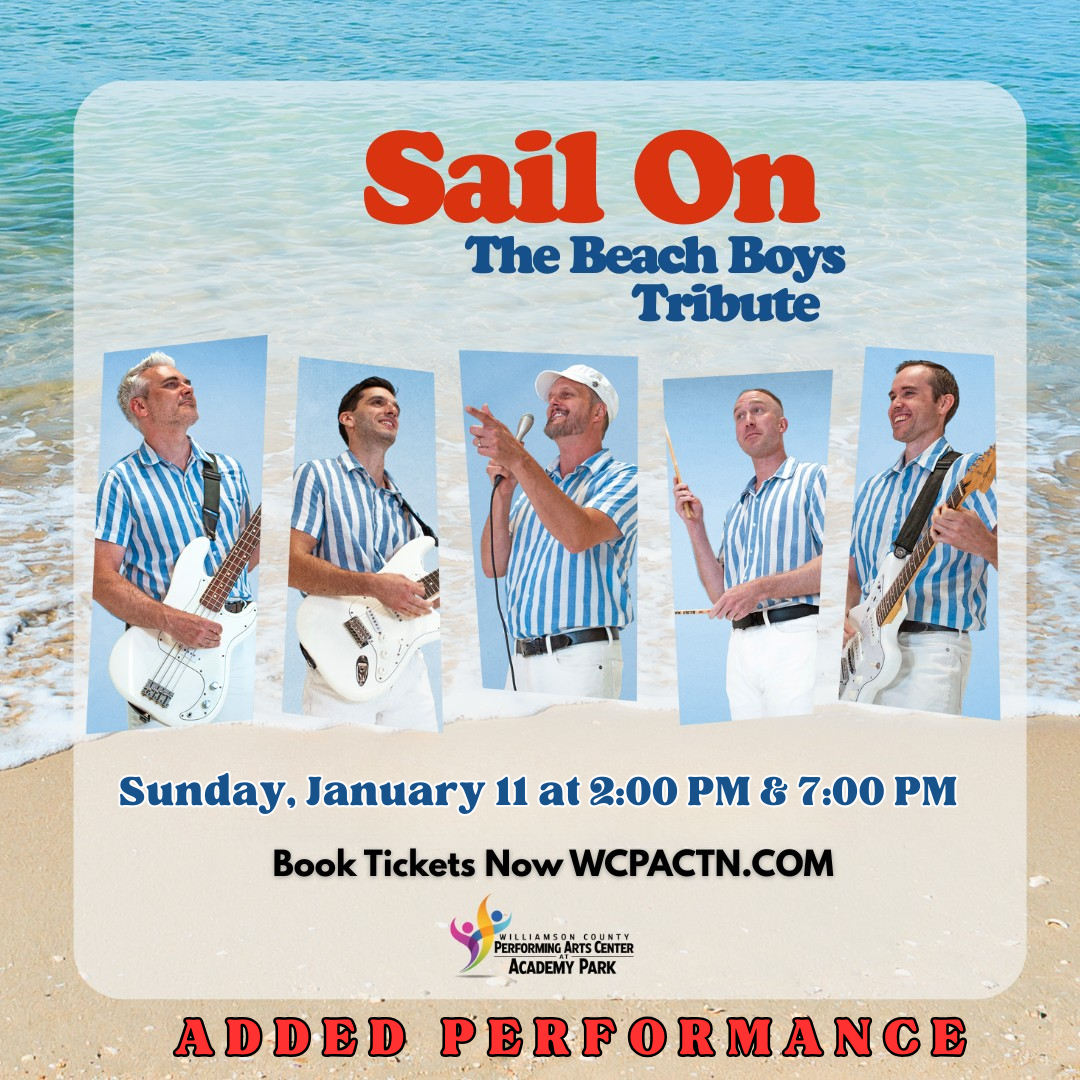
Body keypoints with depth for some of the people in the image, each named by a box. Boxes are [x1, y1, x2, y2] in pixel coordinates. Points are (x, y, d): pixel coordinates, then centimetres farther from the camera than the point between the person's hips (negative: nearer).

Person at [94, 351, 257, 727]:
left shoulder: (228, 470, 12)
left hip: (237, 637, 4)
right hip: (161, 647, -4)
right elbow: (103, 578, -9)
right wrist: (171, 620, -21)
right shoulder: (122, 481, -2)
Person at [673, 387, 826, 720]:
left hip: (797, 639, -6)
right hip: (742, 646, 6)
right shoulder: (736, 510, 23)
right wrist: (695, 527, 11)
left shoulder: (812, 478, 3)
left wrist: (762, 588, -18)